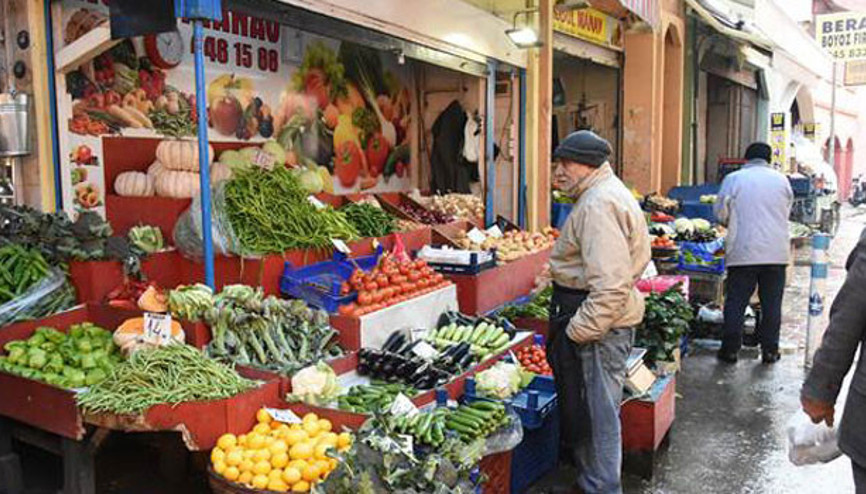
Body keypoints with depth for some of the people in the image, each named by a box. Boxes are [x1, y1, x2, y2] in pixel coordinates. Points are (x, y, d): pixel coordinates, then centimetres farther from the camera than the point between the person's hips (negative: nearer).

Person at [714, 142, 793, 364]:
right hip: (776, 252, 2)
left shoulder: (733, 179, -3)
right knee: (772, 303, 10)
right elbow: (787, 213, 15)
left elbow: (721, 213, 1)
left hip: (742, 251, -2)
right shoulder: (781, 179, 5)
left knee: (736, 303, 5)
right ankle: (770, 350, 17)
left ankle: (730, 350, 9)